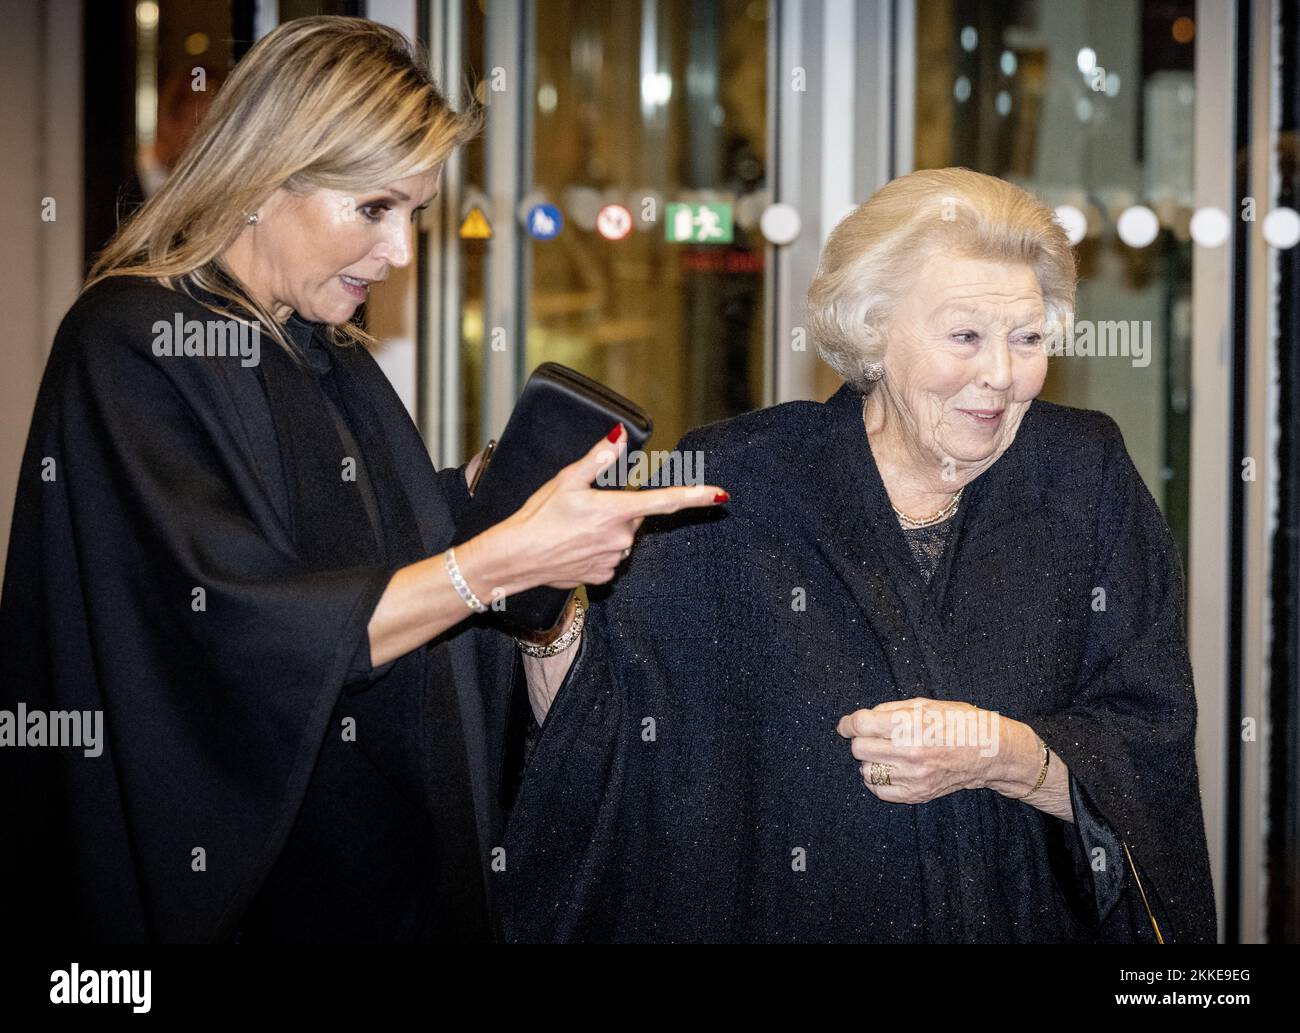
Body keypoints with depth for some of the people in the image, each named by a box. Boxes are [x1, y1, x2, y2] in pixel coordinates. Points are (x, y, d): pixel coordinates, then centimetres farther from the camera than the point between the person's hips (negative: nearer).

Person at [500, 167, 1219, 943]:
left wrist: (1002, 754, -17)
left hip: (1033, 921, 3)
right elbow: (599, 743, -4)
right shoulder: (739, 483, -1)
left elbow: (1153, 761, -3)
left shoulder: (1085, 481, 2)